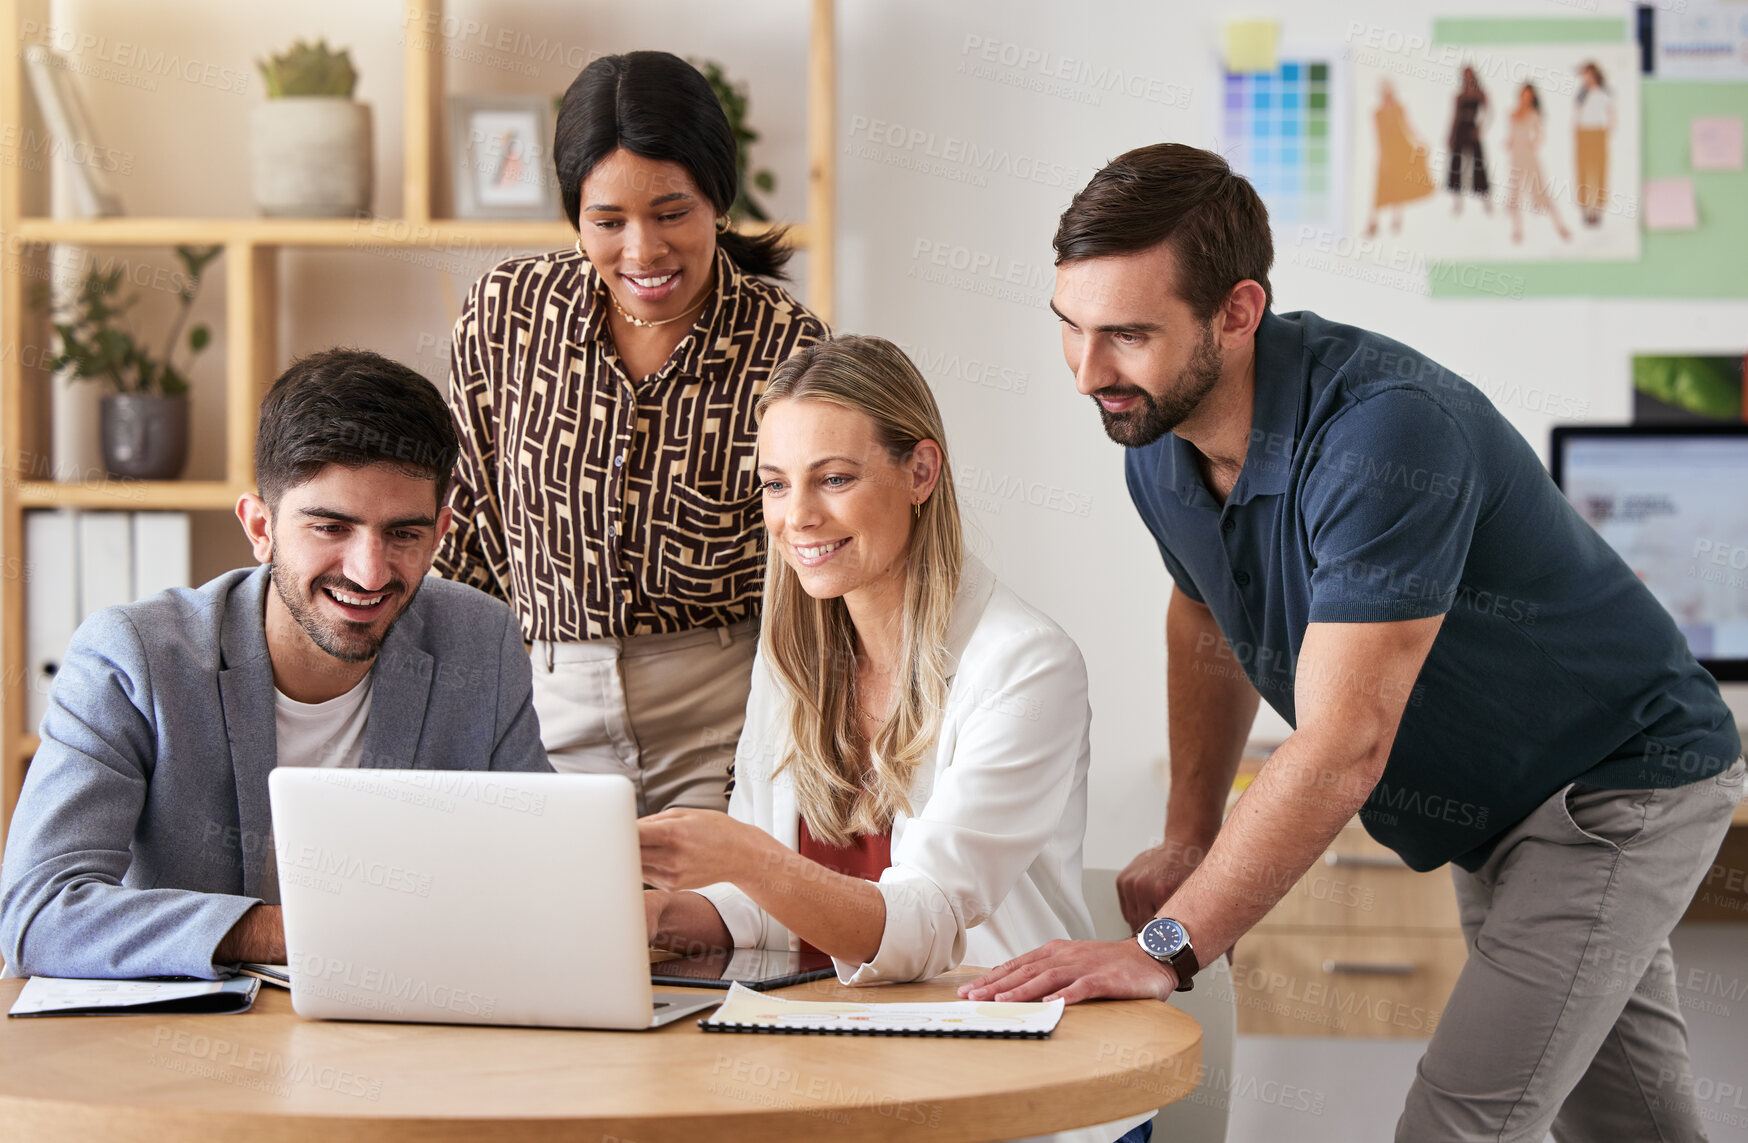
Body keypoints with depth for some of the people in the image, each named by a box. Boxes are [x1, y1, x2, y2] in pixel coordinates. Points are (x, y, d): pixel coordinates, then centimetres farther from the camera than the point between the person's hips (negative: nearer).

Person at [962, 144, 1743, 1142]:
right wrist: (1188, 838, 6)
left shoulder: (1385, 432, -34)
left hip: (1626, 784, -8)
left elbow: (1343, 750, -38)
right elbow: (1208, 618, 14)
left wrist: (1168, 949, -38)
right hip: (1495, 807, 8)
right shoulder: (1157, 441, -8)